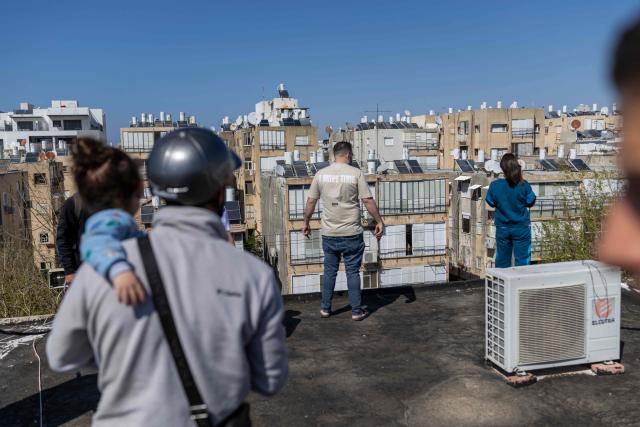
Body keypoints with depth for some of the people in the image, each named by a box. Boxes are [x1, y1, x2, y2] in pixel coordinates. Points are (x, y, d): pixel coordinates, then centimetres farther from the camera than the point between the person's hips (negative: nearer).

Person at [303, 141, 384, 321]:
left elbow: (311, 201, 6)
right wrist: (379, 221, 1)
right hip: (351, 233, -2)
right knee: (353, 272, 6)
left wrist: (306, 222, 19)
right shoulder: (356, 173, -7)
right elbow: (368, 201, -8)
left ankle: (325, 308, 22)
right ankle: (356, 311, 13)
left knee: (329, 271, 14)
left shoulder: (321, 174, 1)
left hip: (329, 233, 3)